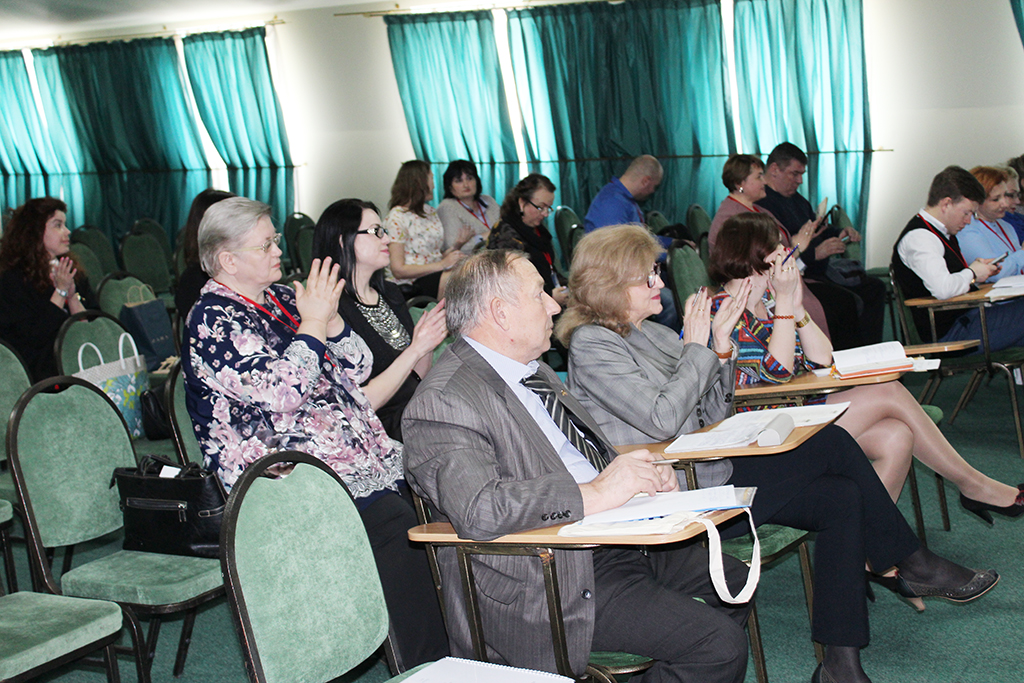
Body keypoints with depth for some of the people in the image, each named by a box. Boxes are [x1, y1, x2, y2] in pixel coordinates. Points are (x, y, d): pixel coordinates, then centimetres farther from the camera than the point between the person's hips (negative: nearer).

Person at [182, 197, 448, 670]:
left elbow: (357, 368, 16)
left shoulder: (282, 298, 19)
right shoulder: (212, 321, -4)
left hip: (360, 452, 8)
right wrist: (313, 323, -10)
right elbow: (280, 395, -18)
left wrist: (331, 317, 0)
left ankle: (451, 657, -13)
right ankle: (425, 666, -18)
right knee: (396, 524, -27)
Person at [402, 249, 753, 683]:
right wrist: (594, 493, -28)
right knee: (719, 645, -17)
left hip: (609, 540, 10)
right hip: (550, 583, -10)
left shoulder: (531, 369, 13)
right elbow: (477, 509, -33)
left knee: (734, 580, 17)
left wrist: (644, 475, 4)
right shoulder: (441, 403, -19)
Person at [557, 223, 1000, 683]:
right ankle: (910, 562, 7)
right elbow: (663, 419, -21)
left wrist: (721, 347, 0)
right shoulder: (591, 344, -11)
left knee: (841, 497, -9)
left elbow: (710, 416, 15)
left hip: (709, 469, 9)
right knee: (832, 444, -12)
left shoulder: (651, 332, 15)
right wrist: (696, 346, -12)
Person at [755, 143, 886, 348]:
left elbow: (818, 229, 31)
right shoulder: (760, 204, -18)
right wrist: (815, 253, -27)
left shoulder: (795, 198, 18)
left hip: (821, 271, 11)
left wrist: (841, 233, 10)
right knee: (848, 301, -25)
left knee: (873, 288, 3)